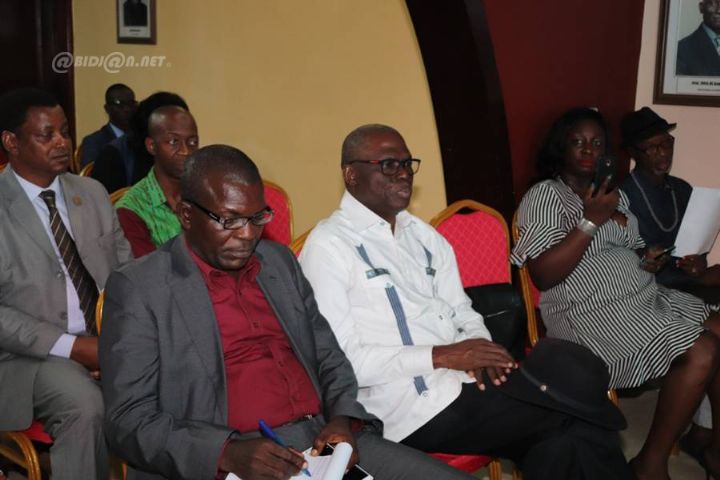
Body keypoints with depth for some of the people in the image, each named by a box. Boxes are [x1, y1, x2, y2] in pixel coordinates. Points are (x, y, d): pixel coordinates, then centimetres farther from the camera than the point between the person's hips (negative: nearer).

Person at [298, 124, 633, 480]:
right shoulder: (328, 245, -5)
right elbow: (342, 360, -13)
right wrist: (441, 356, -18)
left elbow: (463, 314, 16)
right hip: (416, 408, -6)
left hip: (468, 382, 6)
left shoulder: (423, 234, 17)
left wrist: (479, 353, -8)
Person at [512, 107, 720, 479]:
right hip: (593, 314, -8)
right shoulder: (544, 196, -7)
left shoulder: (614, 193, 19)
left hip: (645, 296, 9)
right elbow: (543, 276, -18)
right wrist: (591, 220, -19)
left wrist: (653, 256, 1)